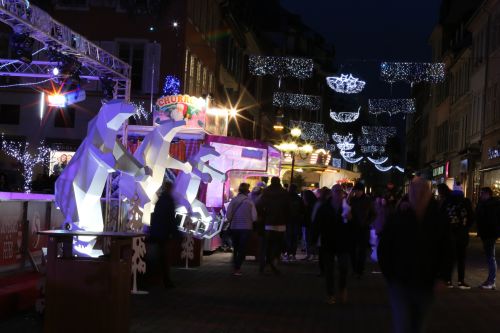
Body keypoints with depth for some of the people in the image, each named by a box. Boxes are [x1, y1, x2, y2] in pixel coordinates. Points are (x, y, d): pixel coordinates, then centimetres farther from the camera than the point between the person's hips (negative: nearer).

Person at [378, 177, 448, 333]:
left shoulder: (438, 220, -5)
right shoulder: (397, 218, -9)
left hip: (425, 285, 3)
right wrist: (389, 276, -4)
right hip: (400, 284, -2)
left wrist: (440, 277, -2)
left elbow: (447, 250, 4)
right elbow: (383, 248, -2)